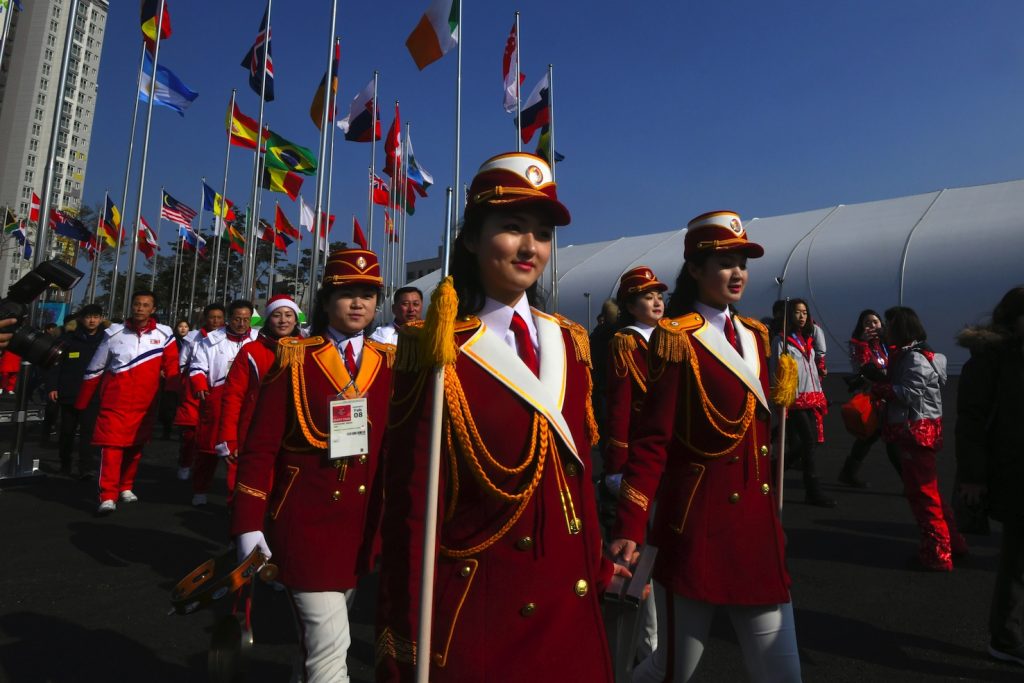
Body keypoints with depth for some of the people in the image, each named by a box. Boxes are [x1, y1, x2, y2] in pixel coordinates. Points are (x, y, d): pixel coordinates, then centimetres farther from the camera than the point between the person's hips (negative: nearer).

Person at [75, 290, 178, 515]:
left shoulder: (164, 334, -1)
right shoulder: (114, 333, 0)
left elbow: (172, 369, 1)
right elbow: (94, 370, 8)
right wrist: (81, 403, 13)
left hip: (145, 402, 1)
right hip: (116, 399, -1)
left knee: (136, 445, 12)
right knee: (111, 445, -7)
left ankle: (126, 487, 30)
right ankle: (108, 496, -3)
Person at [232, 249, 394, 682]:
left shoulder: (390, 363, 3)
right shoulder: (294, 358, -6)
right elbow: (260, 447, -8)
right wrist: (249, 525, -11)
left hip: (363, 519, 4)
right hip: (305, 518, -4)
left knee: (322, 632, 23)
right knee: (330, 644, -4)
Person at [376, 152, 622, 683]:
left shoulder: (568, 342, 1)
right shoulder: (437, 351, -14)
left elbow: (578, 468, 8)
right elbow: (410, 504, -13)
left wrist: (597, 567, 10)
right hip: (475, 611, -5)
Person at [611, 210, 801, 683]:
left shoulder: (755, 335, 11)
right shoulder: (676, 338, -11)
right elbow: (651, 440, -15)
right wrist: (630, 528, -20)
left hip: (759, 525, 7)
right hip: (696, 527, -7)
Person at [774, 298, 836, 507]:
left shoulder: (808, 339, 20)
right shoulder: (781, 341, -2)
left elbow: (814, 369, 22)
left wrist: (820, 396, 15)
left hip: (812, 398, 7)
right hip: (796, 399, -7)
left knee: (811, 442, 4)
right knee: (808, 442, -11)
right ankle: (814, 491, -6)